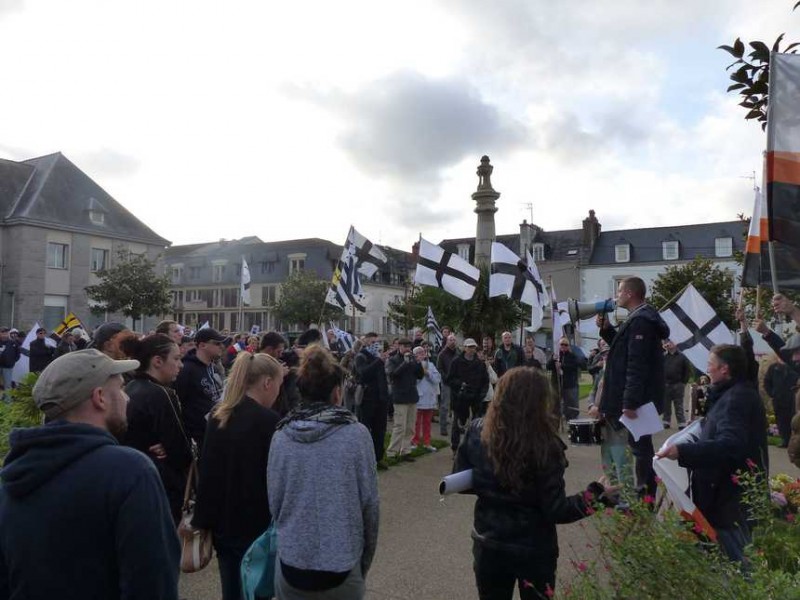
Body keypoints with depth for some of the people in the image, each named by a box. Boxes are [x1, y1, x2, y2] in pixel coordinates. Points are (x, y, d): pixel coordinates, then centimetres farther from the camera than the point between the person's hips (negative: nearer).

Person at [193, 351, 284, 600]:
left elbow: (207, 470, 9)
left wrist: (205, 521, 15)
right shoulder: (269, 421, -18)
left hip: (223, 524, 6)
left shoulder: (218, 416, 3)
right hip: (257, 527, -6)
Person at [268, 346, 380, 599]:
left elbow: (274, 501, 1)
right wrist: (364, 562, 5)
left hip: (291, 563, 2)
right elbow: (369, 502, -9)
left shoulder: (281, 436, -5)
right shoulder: (356, 434, -12)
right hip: (342, 566, -2)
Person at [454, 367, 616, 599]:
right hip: (534, 550, -3)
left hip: (487, 545, 3)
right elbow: (555, 511, -19)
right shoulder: (544, 447, -23)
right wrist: (595, 494, -10)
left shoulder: (476, 433, -13)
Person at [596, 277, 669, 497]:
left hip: (637, 401, -11)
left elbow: (636, 365, -25)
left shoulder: (640, 322, -18)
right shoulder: (641, 318, 15)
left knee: (640, 447, -2)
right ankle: (646, 495, 27)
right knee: (641, 446, 17)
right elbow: (624, 349, 24)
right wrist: (606, 329, 12)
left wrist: (629, 402, -26)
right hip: (639, 399, 11)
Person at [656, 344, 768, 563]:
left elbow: (729, 445, -35)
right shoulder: (737, 393, 11)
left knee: (738, 558, 0)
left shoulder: (736, 398, -22)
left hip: (734, 495, -10)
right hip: (733, 490, 10)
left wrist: (682, 451, -40)